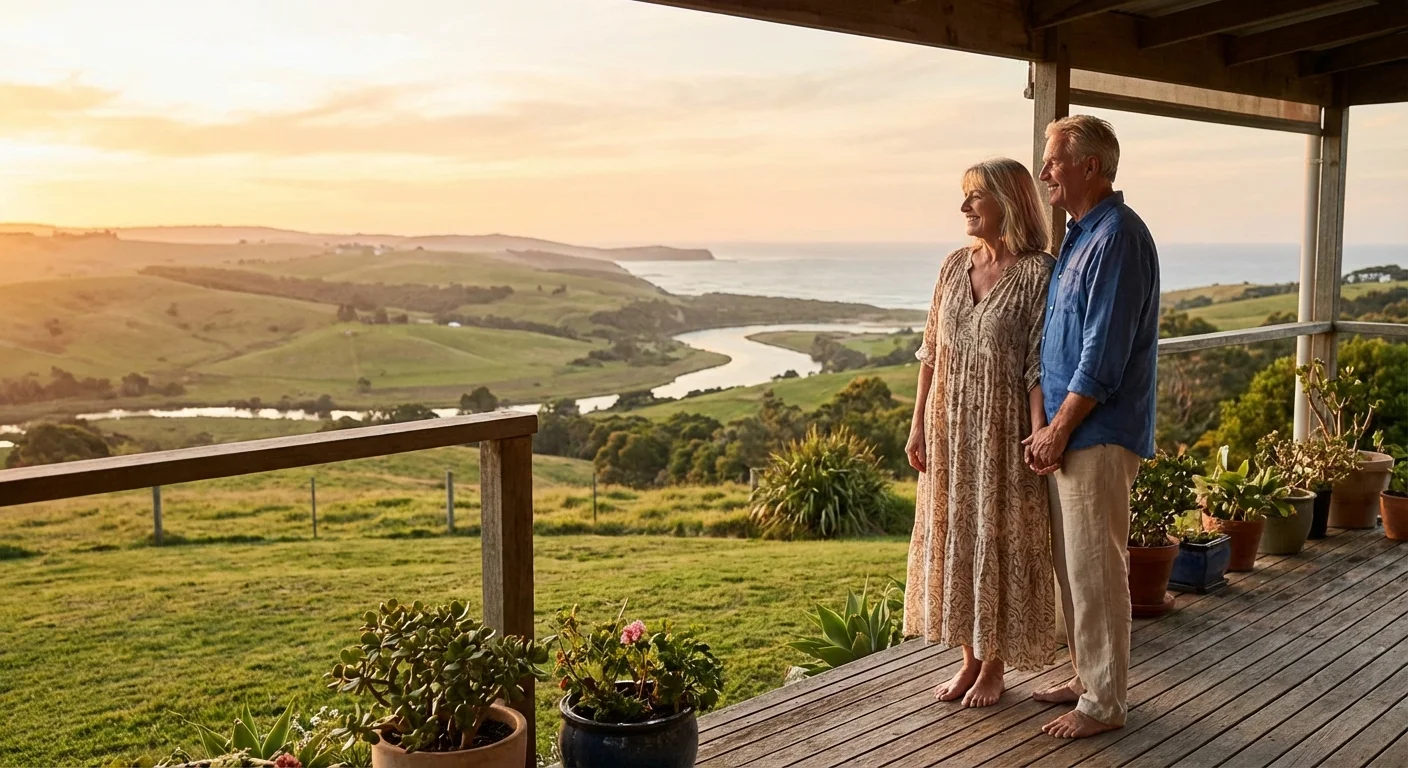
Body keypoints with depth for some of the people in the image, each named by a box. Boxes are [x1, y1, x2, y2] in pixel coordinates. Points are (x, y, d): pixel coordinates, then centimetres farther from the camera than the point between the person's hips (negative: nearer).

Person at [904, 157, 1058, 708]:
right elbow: (931, 352, 8)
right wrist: (919, 424, 6)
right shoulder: (955, 266, 5)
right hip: (950, 430, 6)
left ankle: (995, 664, 22)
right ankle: (970, 657, 28)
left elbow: (1040, 366, -14)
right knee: (953, 540, 12)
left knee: (1000, 544, 5)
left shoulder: (1038, 273, -11)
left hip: (1002, 432, -6)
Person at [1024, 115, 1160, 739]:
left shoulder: (1118, 239, -16)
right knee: (1070, 565, 17)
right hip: (1068, 430, 10)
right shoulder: (1080, 236, 15)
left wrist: (1056, 430, -15)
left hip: (1098, 435, -10)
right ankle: (1085, 676, 30)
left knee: (1095, 570, -1)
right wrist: (1049, 426, 12)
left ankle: (1104, 703, 11)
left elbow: (1104, 355, -21)